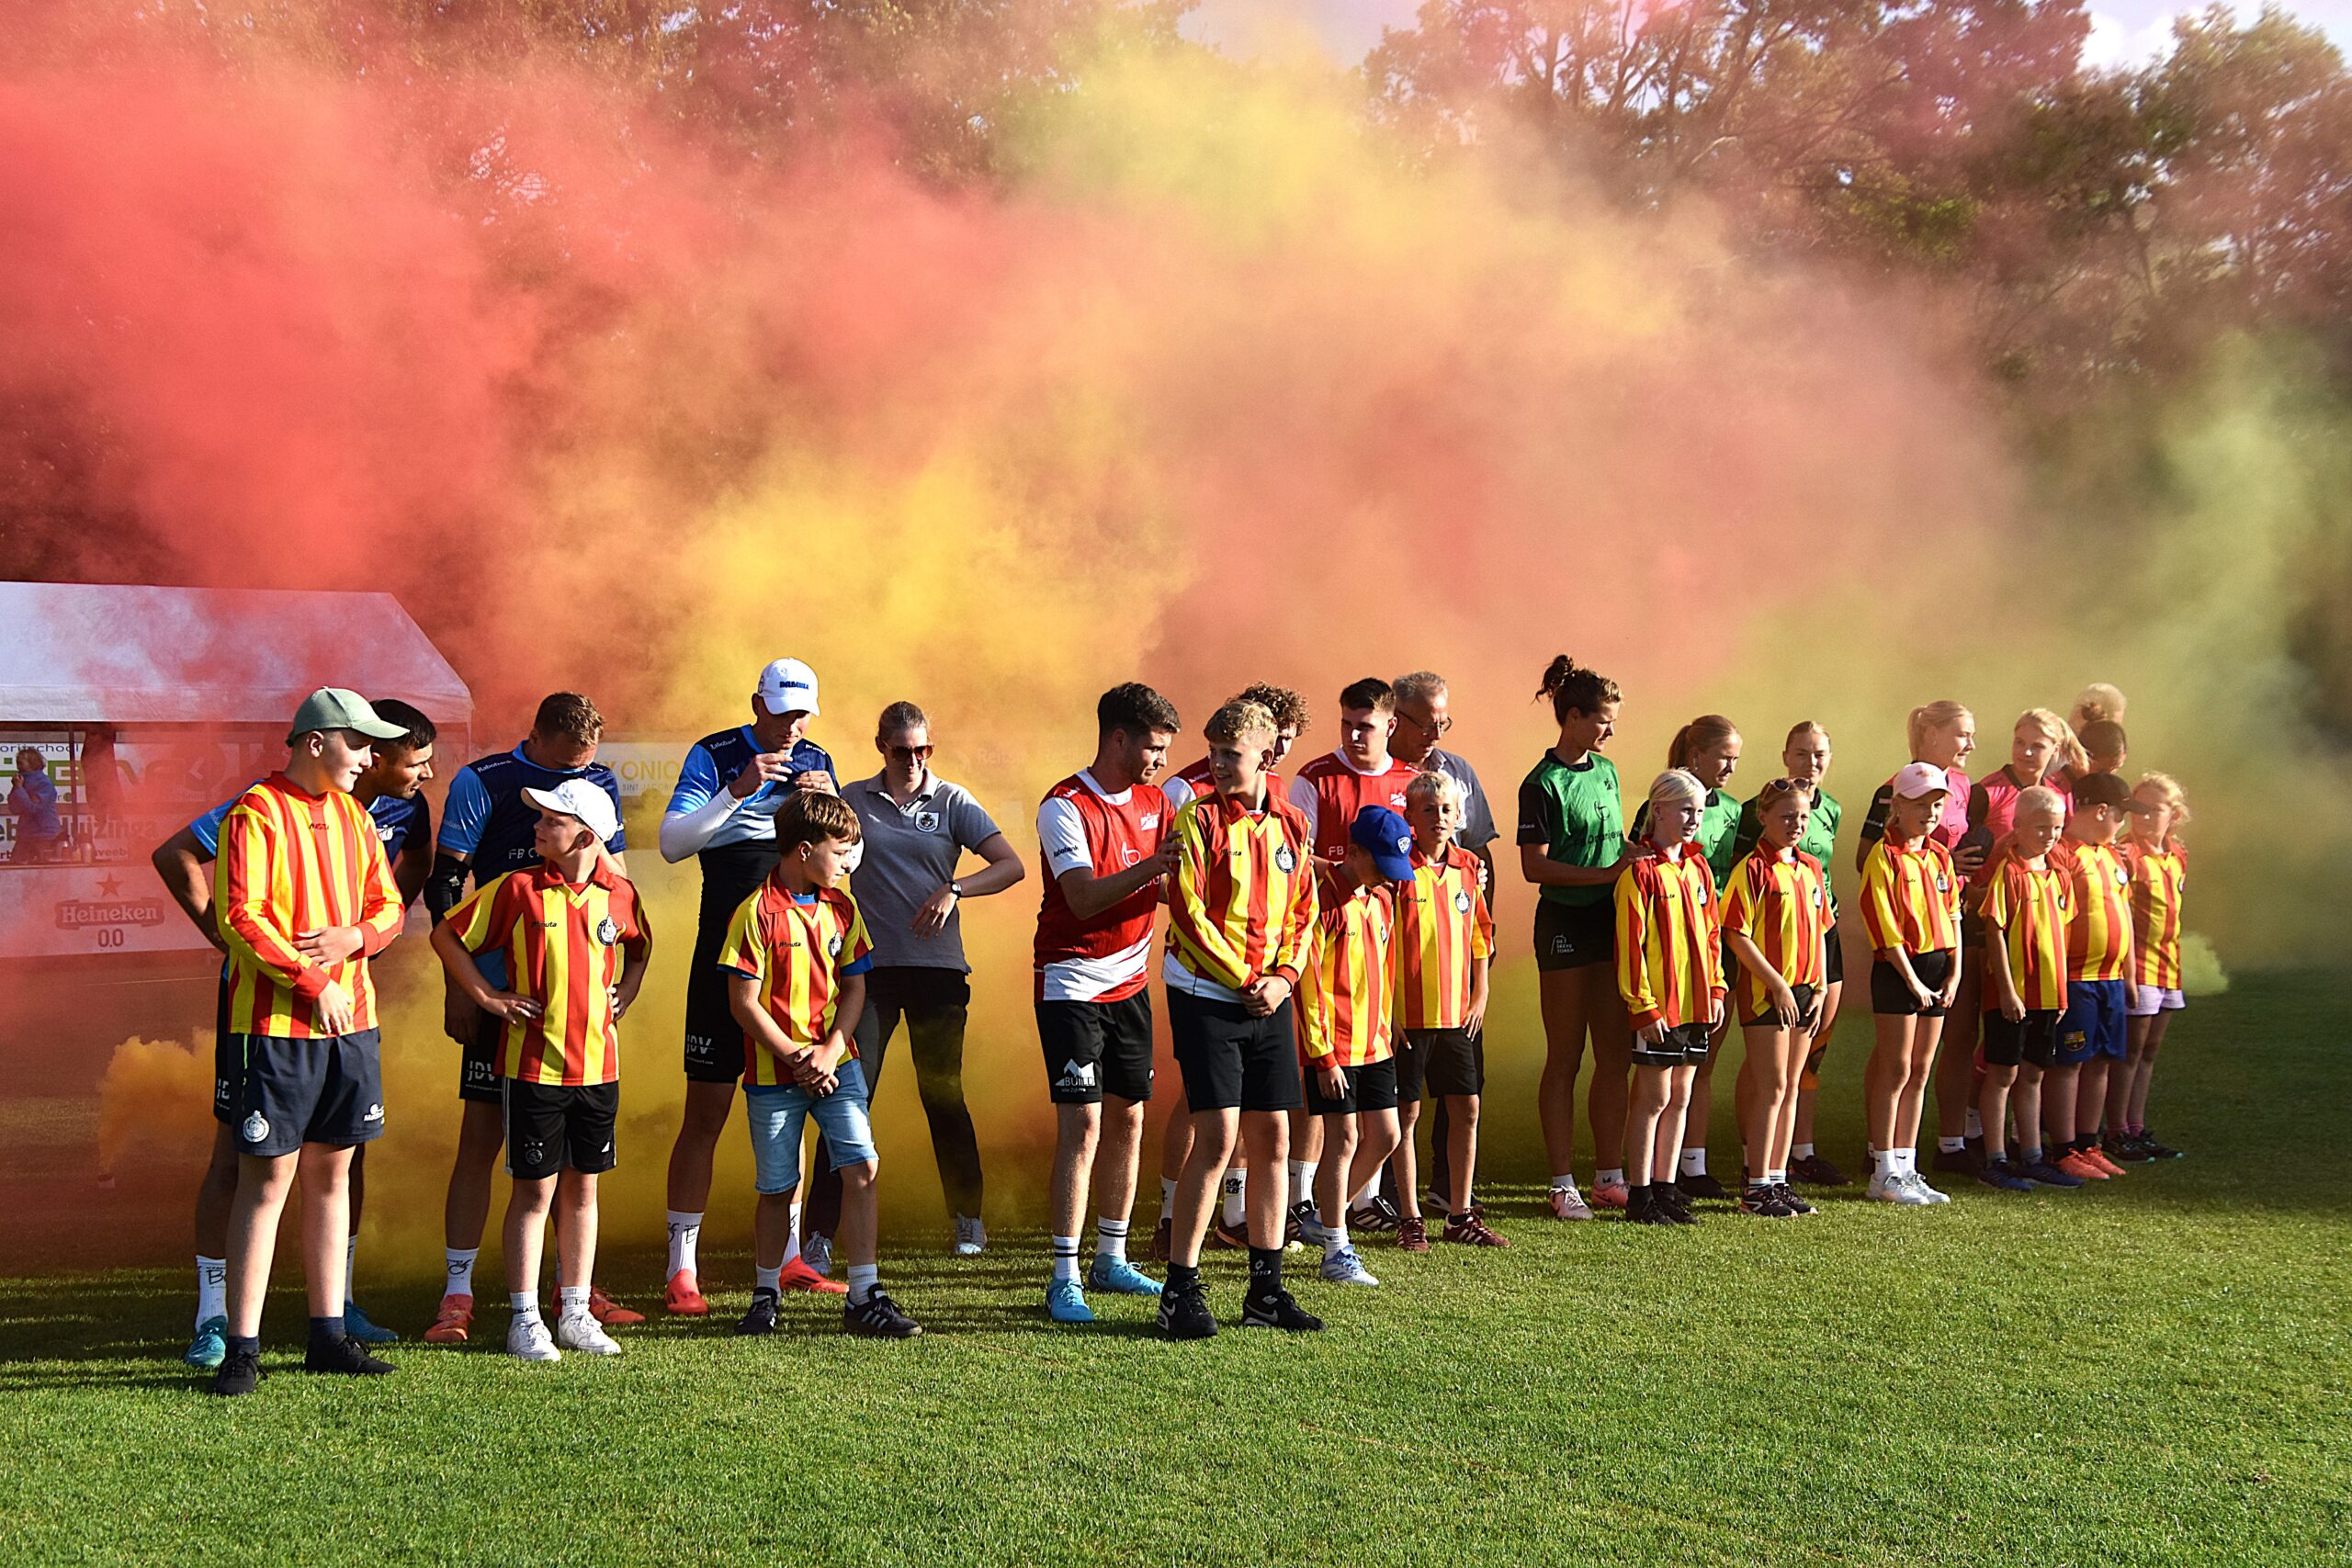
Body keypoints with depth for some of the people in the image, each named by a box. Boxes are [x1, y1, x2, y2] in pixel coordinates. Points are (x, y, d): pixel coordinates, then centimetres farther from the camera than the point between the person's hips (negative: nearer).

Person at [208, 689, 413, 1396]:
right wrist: (313, 983, -18)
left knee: (332, 1173, 11)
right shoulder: (256, 813, -9)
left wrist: (353, 937, -7)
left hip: (351, 1019, 7)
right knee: (267, 1178, -7)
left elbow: (388, 907, 16)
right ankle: (242, 1348, -3)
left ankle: (328, 1334, 19)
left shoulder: (353, 815, 14)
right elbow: (239, 917, -17)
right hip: (277, 1023, -7)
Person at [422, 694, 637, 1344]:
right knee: (482, 1135, -5)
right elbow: (444, 887, -4)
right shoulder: (483, 782, -4)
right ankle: (457, 1295, -1)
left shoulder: (601, 783, 10)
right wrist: (458, 989, -8)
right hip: (503, 989, -4)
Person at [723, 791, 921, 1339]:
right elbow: (744, 1002, -11)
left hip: (836, 1065, 4)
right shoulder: (757, 913, -11)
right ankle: (766, 1297, 24)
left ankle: (864, 1298, -2)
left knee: (862, 1167, -8)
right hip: (773, 1073, -4)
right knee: (776, 1188, 5)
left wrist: (829, 1053, -6)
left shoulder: (841, 908, 7)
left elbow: (854, 988, 8)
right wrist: (795, 1058, -13)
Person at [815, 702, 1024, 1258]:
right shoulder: (853, 800, 8)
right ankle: (819, 1233, -4)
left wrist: (954, 890, -15)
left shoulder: (952, 801, 5)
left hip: (937, 967, 0)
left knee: (943, 1094, 5)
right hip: (869, 967, 0)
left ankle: (968, 1218, 22)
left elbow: (1011, 865, 0)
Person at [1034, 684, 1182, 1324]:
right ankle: (1064, 1278, -9)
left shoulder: (1154, 802, 9)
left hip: (1130, 982, 7)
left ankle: (1111, 1259, 22)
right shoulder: (1065, 807, -13)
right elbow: (1084, 898, -24)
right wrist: (1152, 865, -35)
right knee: (1083, 1124, -11)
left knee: (1128, 1119, 11)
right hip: (1073, 983, -7)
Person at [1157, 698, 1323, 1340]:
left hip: (1270, 1000, 5)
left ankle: (1266, 1288, 16)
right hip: (1205, 993, -5)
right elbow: (1189, 914, -10)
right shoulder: (1197, 819, -6)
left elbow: (1303, 912, 12)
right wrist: (1243, 981, -13)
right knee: (1218, 1135, -12)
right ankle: (1181, 1291, -5)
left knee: (1272, 1138, 6)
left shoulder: (1291, 824, 8)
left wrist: (1284, 977, -4)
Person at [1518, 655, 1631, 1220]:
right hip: (1565, 924, -7)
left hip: (1610, 920, 7)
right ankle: (1563, 1183, 6)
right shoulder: (1544, 783, -10)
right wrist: (1604, 874, -19)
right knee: (1564, 1060, 0)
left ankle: (1608, 1176, 16)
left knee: (1616, 1056, 7)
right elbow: (1535, 866, -15)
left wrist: (1638, 851, 4)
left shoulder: (1605, 770, 13)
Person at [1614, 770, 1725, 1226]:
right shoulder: (1641, 871, -11)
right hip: (1657, 1007, -7)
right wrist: (1643, 1005, -15)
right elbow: (1630, 943, -13)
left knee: (1679, 1097, 11)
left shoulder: (1697, 868, 11)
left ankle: (1665, 1189, 19)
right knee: (1654, 1098, -1)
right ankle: (1641, 1196, 6)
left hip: (1695, 1003, 7)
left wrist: (1715, 989, 11)